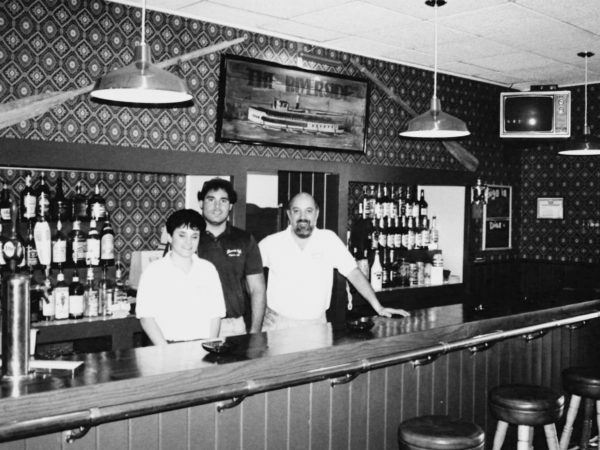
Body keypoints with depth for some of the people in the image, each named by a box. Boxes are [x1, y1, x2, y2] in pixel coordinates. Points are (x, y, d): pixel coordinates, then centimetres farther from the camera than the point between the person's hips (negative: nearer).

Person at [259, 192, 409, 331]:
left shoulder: (329, 239, -2)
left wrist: (378, 308, -9)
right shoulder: (271, 243, -2)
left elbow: (353, 273, -3)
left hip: (316, 324, 1)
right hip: (278, 323, 0)